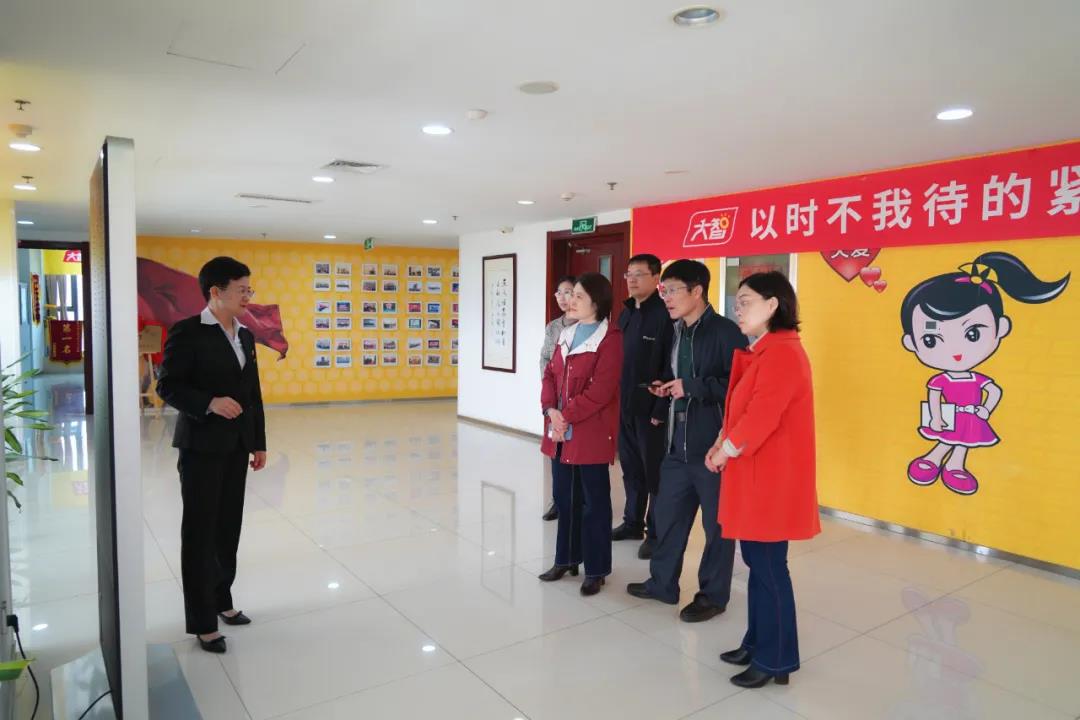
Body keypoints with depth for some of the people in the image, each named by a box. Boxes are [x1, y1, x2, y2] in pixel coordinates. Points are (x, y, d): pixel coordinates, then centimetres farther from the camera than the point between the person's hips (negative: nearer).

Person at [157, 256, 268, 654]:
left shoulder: (246, 336, 11)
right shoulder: (187, 332, -9)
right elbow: (168, 387, -11)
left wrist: (259, 443, 12)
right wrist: (209, 403, -27)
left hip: (235, 447, 7)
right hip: (201, 447, -6)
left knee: (228, 529, 15)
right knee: (200, 533, 3)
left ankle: (221, 600, 31)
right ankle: (203, 621, 13)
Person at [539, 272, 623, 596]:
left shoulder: (610, 339, -12)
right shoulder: (566, 335, 13)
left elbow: (600, 390, -19)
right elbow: (550, 375, 10)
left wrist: (567, 416, -17)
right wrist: (551, 410, -7)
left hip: (591, 433, -7)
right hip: (560, 432, 7)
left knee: (593, 500, 5)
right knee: (564, 497, 16)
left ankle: (596, 570, 18)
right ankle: (567, 559, 32)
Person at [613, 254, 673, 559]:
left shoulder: (666, 315, -12)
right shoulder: (626, 313, 12)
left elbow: (671, 368, -17)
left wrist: (661, 410, -19)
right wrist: (616, 400, 9)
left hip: (651, 408, -7)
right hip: (624, 405, 7)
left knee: (654, 472, 4)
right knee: (630, 468, 17)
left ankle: (656, 533, 17)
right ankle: (633, 522, 31)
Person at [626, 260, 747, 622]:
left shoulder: (726, 332, -13)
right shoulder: (675, 332, 13)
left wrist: (692, 387, -21)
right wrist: (665, 389, 5)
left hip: (714, 444, -8)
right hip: (677, 443, 8)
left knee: (717, 522, 8)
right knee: (667, 514, 16)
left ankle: (713, 595, 24)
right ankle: (662, 582, 33)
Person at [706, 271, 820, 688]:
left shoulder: (782, 354, -20)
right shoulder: (761, 351, 13)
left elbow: (760, 418, -24)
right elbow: (739, 407, 17)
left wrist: (724, 453, -11)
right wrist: (720, 445, 4)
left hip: (771, 479, -10)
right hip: (754, 475, 10)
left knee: (769, 568, 2)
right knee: (757, 563, 18)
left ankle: (776, 661, 18)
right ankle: (757, 644, 32)